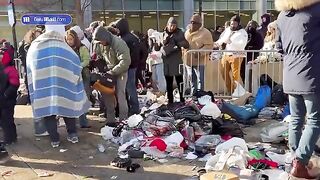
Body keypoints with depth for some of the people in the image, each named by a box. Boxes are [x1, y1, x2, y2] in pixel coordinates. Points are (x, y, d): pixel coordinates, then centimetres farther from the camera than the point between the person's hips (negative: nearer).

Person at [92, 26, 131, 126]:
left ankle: (123, 121, -1)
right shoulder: (102, 45, 0)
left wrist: (112, 72, -28)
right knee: (107, 95, 6)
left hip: (120, 72, -7)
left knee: (120, 95, -9)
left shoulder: (119, 43, -23)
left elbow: (126, 61, -28)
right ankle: (110, 120, 17)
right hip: (109, 72, 7)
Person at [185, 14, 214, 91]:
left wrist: (200, 52, -26)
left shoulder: (205, 33, -8)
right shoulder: (187, 32, 14)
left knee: (200, 80, -3)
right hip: (189, 60, 7)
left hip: (199, 61, -7)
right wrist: (184, 52, 10)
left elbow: (209, 45, -14)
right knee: (192, 80, 17)